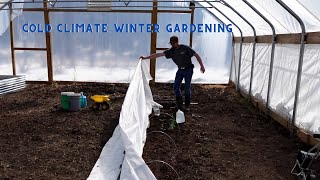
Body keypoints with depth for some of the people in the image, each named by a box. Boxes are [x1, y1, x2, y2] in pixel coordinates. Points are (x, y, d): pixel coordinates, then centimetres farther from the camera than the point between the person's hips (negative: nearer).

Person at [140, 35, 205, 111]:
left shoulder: (185, 48, -15)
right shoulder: (171, 51, -4)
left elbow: (196, 55, -10)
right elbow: (159, 54, -9)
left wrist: (202, 66, -13)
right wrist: (146, 57, -14)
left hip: (188, 69, -4)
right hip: (180, 70, 4)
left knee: (187, 88, -3)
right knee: (176, 87, -2)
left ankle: (187, 105, 11)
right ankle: (179, 103, 13)